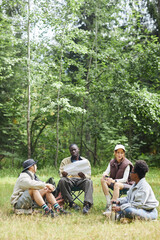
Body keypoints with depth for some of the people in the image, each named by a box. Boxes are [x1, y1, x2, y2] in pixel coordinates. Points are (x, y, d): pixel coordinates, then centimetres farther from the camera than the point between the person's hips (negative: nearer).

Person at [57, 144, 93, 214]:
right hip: (69, 180, 1)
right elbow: (61, 174, 8)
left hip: (81, 180, -1)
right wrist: (63, 174, -19)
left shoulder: (85, 161, 15)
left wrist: (84, 176, -20)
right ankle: (71, 203, -30)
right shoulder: (65, 161, 17)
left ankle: (87, 204, -48)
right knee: (62, 181, -33)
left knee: (89, 181, -34)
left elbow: (89, 175, 5)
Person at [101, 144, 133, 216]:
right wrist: (105, 175, -28)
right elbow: (106, 172, -2)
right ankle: (108, 203, -26)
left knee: (117, 184, -39)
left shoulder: (127, 164, -13)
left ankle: (111, 208, -44)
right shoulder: (112, 162, 3)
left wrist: (114, 181, -34)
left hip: (126, 184, -6)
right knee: (102, 180, -22)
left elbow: (124, 179, -17)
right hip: (113, 182, 6)